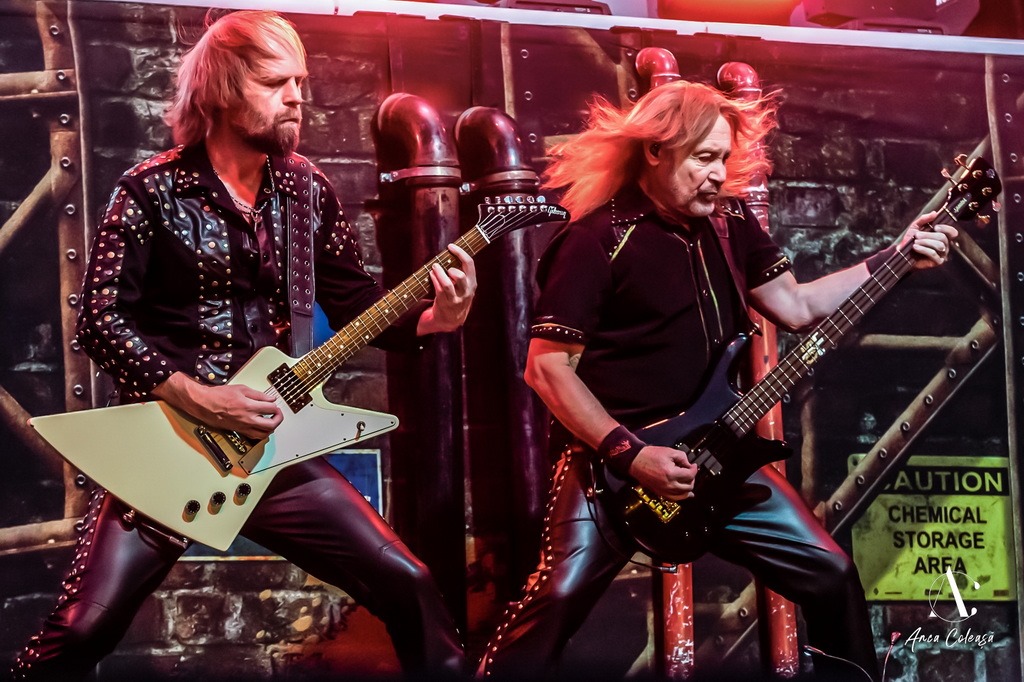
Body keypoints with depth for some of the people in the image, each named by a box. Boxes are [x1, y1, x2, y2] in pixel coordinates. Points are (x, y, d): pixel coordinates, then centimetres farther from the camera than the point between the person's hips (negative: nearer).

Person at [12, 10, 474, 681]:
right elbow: (101, 317, -11)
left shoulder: (308, 188, 6)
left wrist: (433, 318, -9)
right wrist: (194, 397, -21)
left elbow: (357, 301, 11)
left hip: (276, 444, 4)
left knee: (411, 589, -3)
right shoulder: (153, 190, -7)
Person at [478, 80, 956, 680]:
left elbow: (797, 307, 15)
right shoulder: (598, 240, -13)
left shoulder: (729, 222, 8)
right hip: (609, 461, -6)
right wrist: (630, 454, -21)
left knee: (832, 574, 4)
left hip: (712, 452, 7)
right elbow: (548, 367, -15)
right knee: (554, 606, -20)